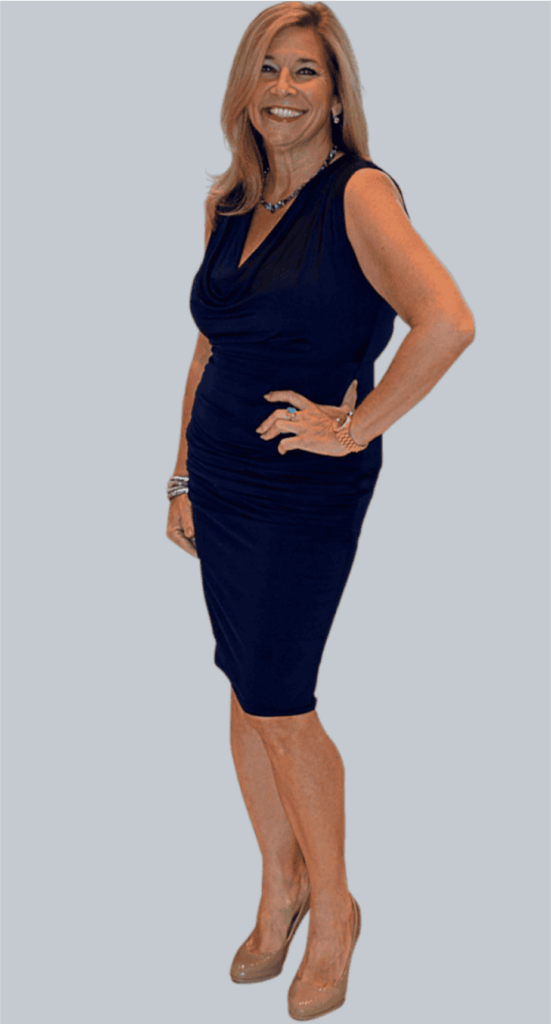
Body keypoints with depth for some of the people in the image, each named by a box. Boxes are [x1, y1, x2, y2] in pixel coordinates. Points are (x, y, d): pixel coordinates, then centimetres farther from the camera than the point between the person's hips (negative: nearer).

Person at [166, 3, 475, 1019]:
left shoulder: (359, 193, -13)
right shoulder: (228, 203, 8)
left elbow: (448, 322, -27)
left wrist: (355, 427, -21)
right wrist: (183, 475, 13)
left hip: (309, 490, -6)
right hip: (221, 480, 6)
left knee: (277, 703, 0)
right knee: (248, 691, 13)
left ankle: (333, 906, 23)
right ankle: (279, 886, 33)